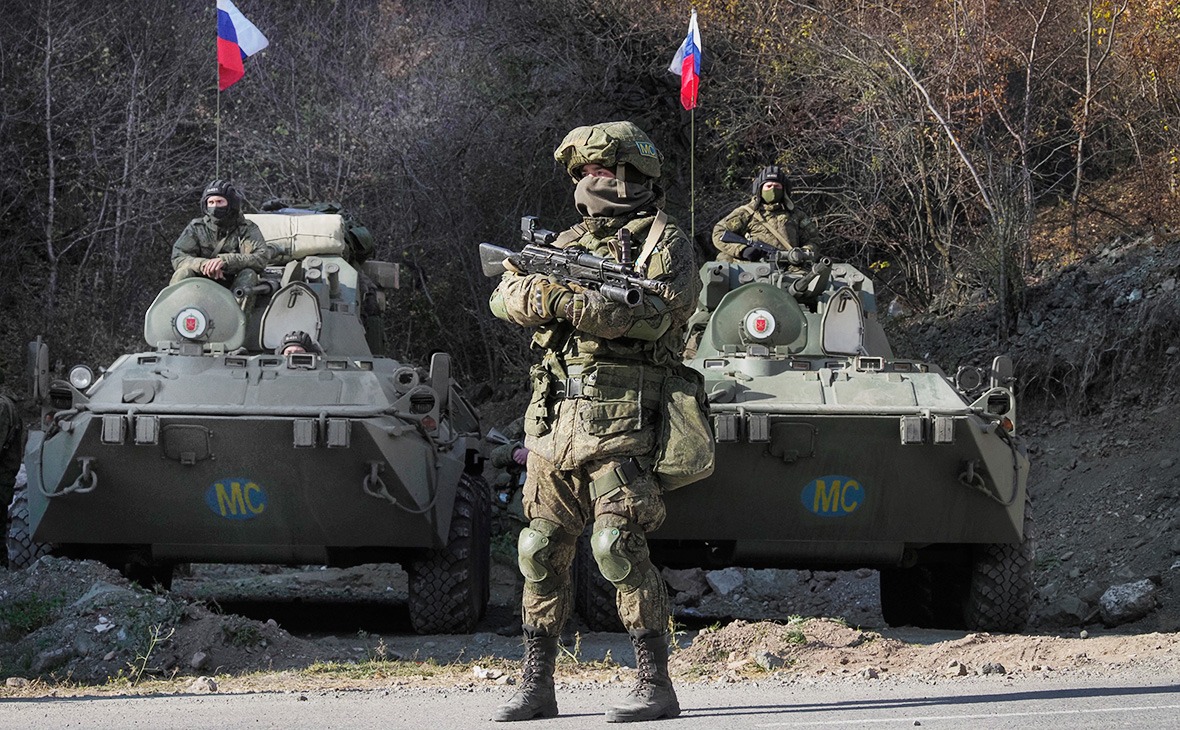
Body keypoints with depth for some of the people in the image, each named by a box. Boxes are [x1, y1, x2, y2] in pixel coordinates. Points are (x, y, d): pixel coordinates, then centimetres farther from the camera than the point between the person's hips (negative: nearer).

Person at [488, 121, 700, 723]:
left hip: (619, 424, -7)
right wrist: (544, 293, -16)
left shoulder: (664, 240, 1)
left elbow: (659, 312, -17)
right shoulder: (571, 242, 19)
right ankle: (536, 687, 14)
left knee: (619, 548, -15)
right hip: (553, 425, 7)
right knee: (542, 553, 6)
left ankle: (656, 686, -12)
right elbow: (507, 295, 8)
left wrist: (569, 302, -19)